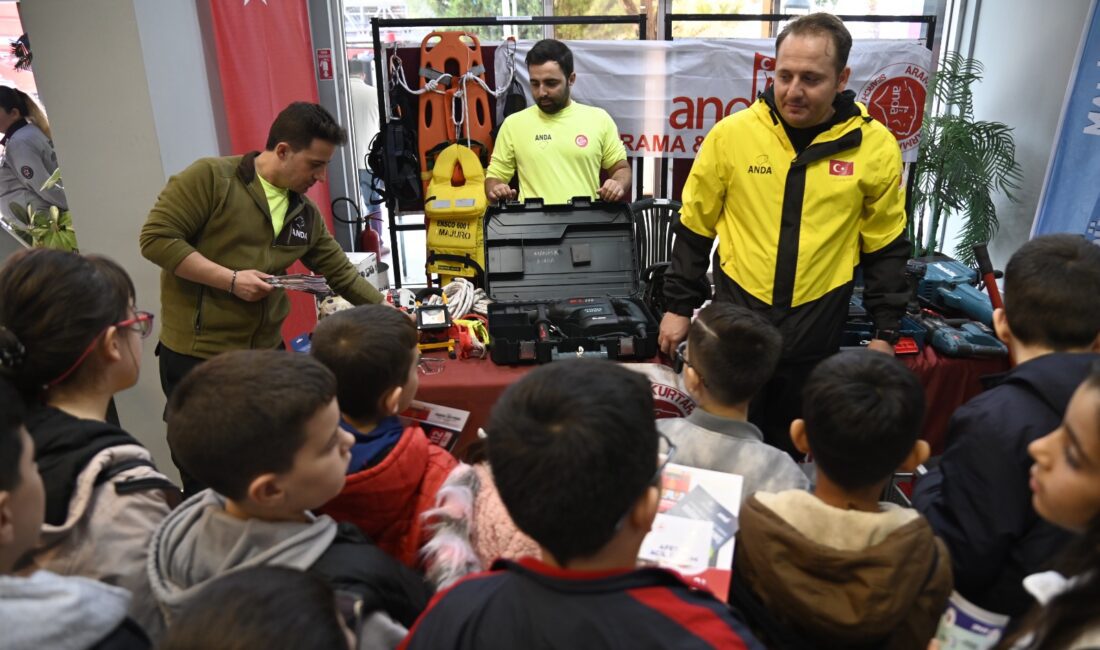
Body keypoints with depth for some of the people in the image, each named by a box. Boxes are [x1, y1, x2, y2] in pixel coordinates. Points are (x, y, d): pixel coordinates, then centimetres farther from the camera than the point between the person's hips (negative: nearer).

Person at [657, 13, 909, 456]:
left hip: (817, 330, 1)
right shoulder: (731, 134, -7)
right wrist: (679, 306, 4)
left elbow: (885, 247, 5)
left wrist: (886, 332, 4)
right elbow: (695, 227, 3)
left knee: (792, 452, 15)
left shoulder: (875, 147, -5)